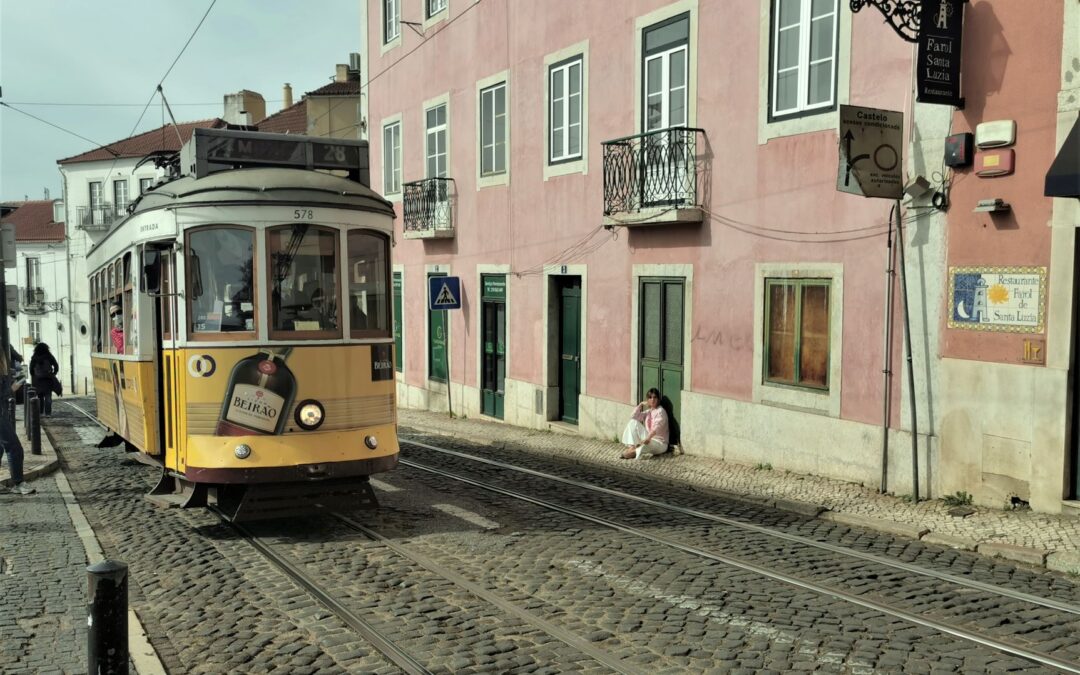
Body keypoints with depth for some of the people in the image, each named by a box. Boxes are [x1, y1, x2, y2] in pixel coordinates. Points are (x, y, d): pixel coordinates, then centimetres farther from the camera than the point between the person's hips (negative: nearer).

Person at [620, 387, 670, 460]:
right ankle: (632, 447, -16)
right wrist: (641, 404, 2)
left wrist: (648, 438, -42)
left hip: (659, 443, -8)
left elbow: (657, 427, -28)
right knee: (633, 422, -4)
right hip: (648, 437, 8)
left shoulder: (660, 411, -11)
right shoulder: (648, 412, 12)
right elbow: (634, 417, 5)